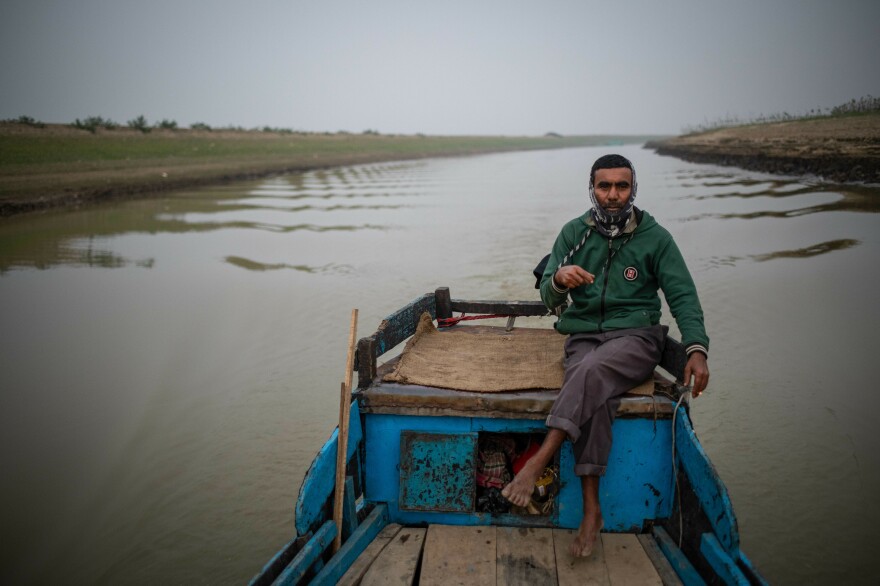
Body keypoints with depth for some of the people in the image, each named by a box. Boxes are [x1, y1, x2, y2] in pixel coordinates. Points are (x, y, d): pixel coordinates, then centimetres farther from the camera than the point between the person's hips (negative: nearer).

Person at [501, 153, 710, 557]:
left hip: (635, 335, -1)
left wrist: (696, 349, -14)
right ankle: (591, 508, -33)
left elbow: (683, 297, 3)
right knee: (596, 395, -32)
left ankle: (537, 463, -39)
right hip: (583, 335, 1)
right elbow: (549, 299, 5)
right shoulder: (574, 233, 10)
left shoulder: (655, 237, 6)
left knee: (592, 371, -36)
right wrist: (560, 279, -20)